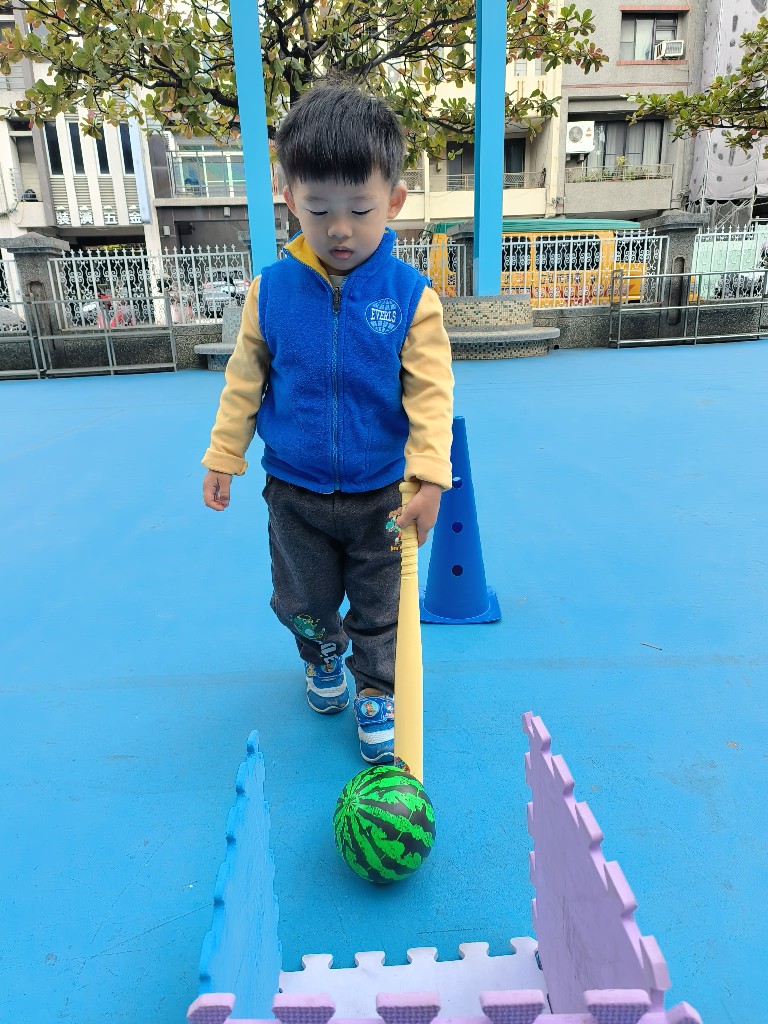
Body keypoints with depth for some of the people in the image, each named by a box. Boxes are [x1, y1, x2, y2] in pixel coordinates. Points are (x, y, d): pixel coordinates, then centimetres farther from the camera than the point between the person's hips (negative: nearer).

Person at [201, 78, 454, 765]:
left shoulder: (410, 296, -13)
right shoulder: (272, 290, -8)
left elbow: (430, 392, -13)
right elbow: (245, 380, 1)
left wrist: (429, 478, -20)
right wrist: (222, 458, 5)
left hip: (379, 496, -1)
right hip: (295, 494, 2)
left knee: (379, 610, 14)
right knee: (302, 602, 20)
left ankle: (375, 693, 39)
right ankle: (323, 657, 53)